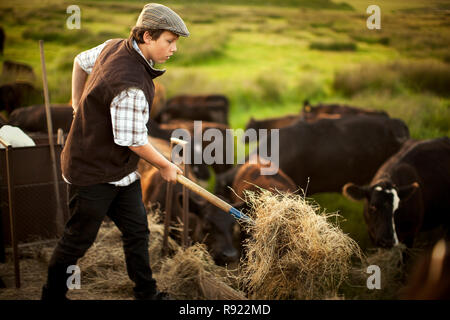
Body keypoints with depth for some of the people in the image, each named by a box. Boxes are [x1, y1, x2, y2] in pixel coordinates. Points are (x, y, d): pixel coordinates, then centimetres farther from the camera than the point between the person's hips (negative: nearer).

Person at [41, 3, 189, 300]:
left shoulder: (115, 47, -3)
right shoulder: (131, 86, -32)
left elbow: (81, 61, 15)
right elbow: (134, 141, -25)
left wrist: (79, 106, 25)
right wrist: (165, 166, -8)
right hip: (93, 173, -10)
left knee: (137, 231, 15)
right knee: (79, 239, 7)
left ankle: (147, 292, 28)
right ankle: (52, 294, 27)